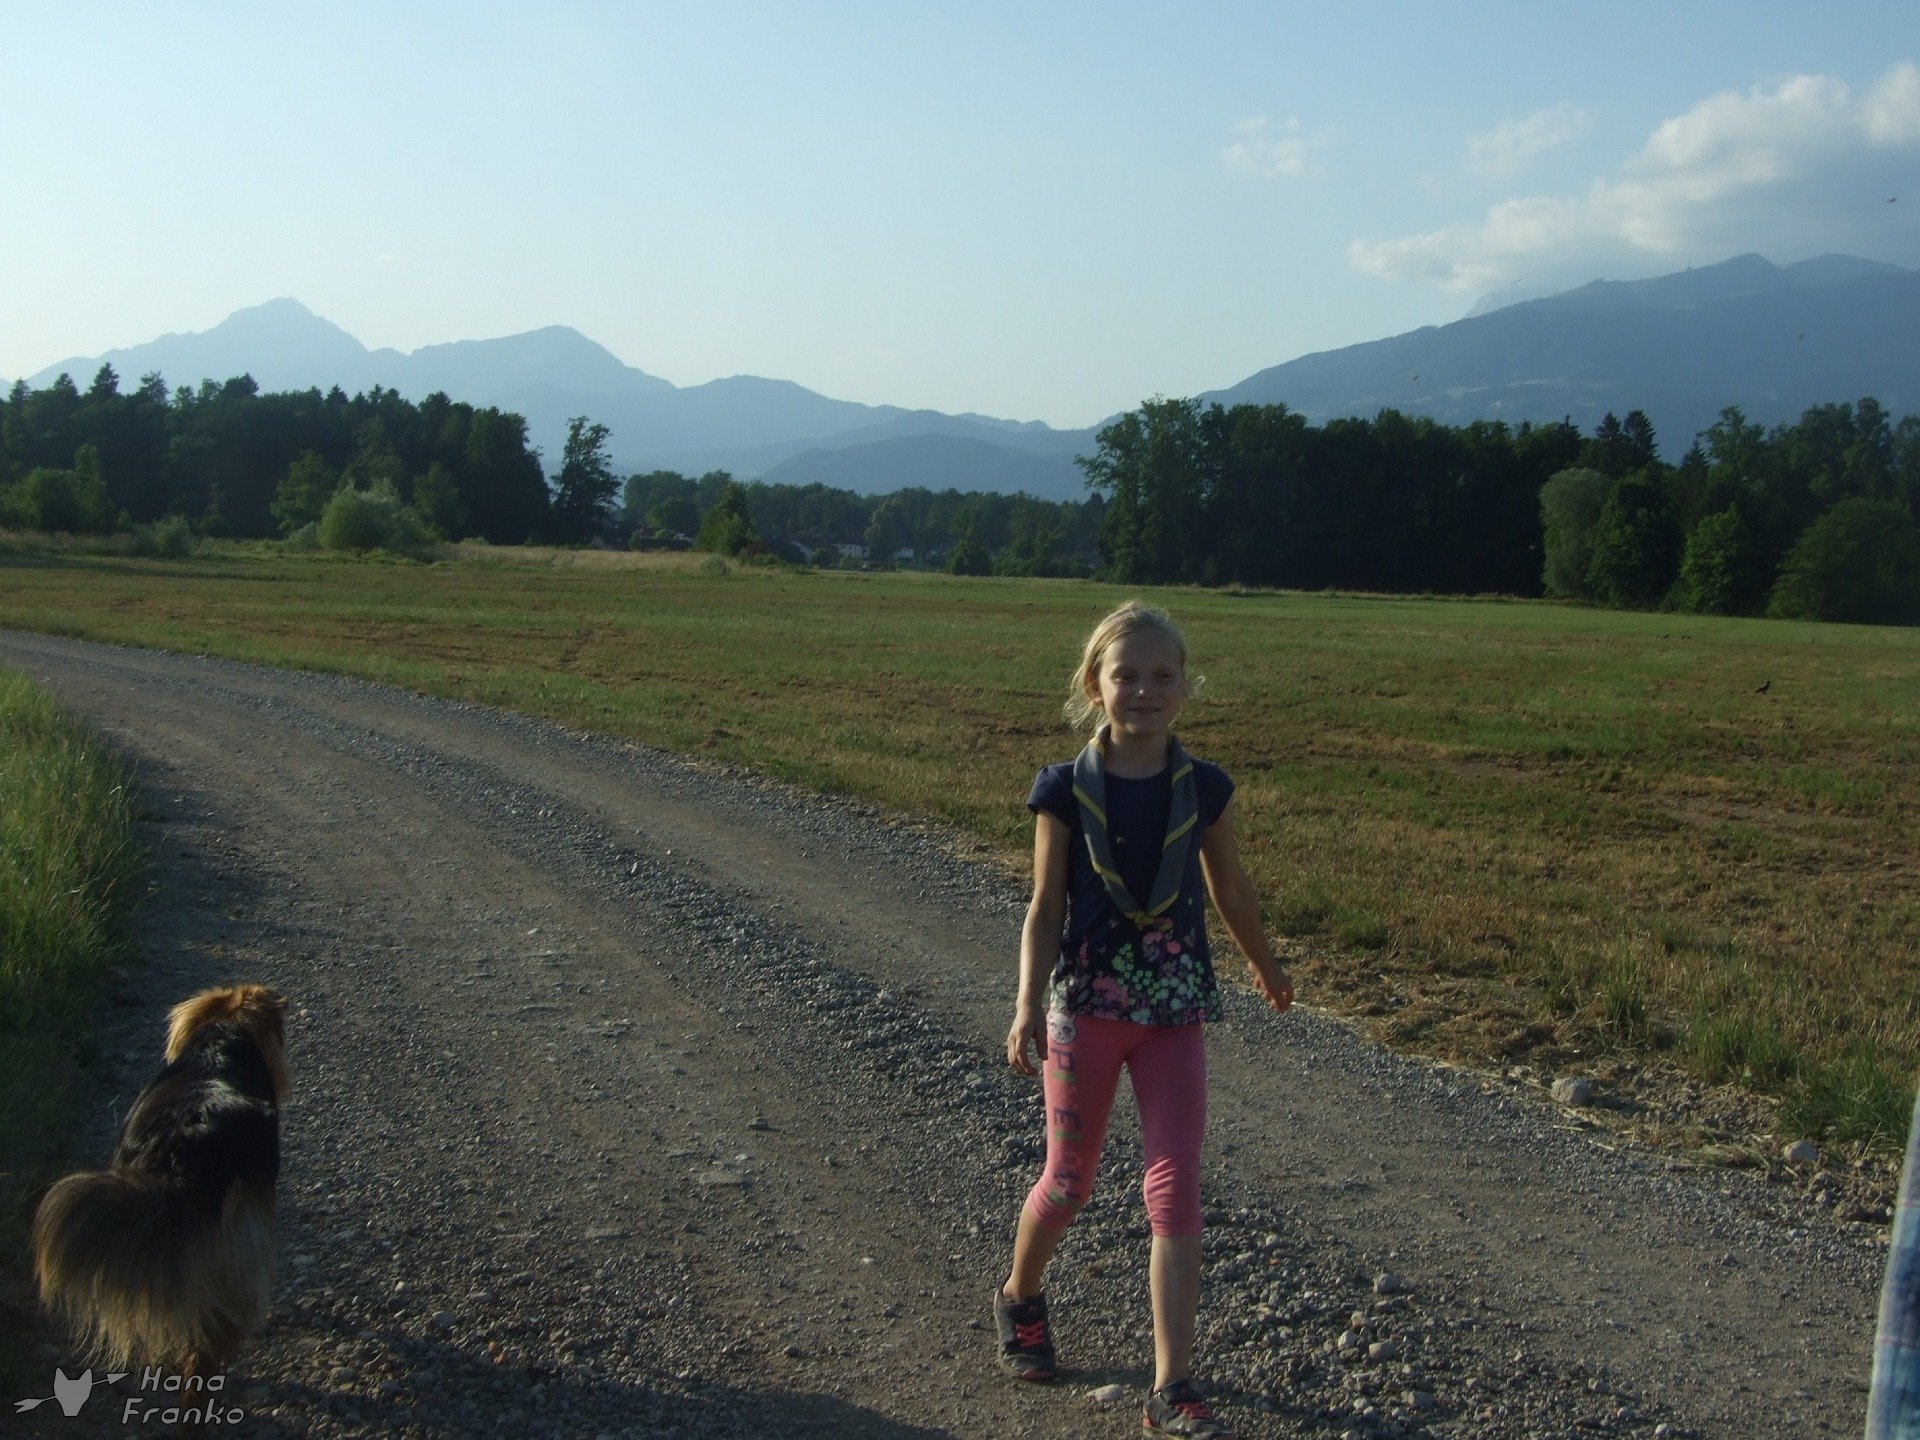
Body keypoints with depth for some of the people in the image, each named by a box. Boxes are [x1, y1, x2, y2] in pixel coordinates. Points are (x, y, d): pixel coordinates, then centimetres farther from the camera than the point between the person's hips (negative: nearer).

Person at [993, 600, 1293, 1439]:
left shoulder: (1203, 789, -1)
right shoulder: (1066, 791, -7)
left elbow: (1229, 888, 14)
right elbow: (1045, 908, -7)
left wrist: (1265, 967, 27)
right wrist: (1028, 1007, -18)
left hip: (1175, 1008, 2)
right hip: (1086, 1003, -1)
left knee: (1175, 1189, -3)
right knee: (1069, 1181, 11)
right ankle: (1020, 1298, 42)